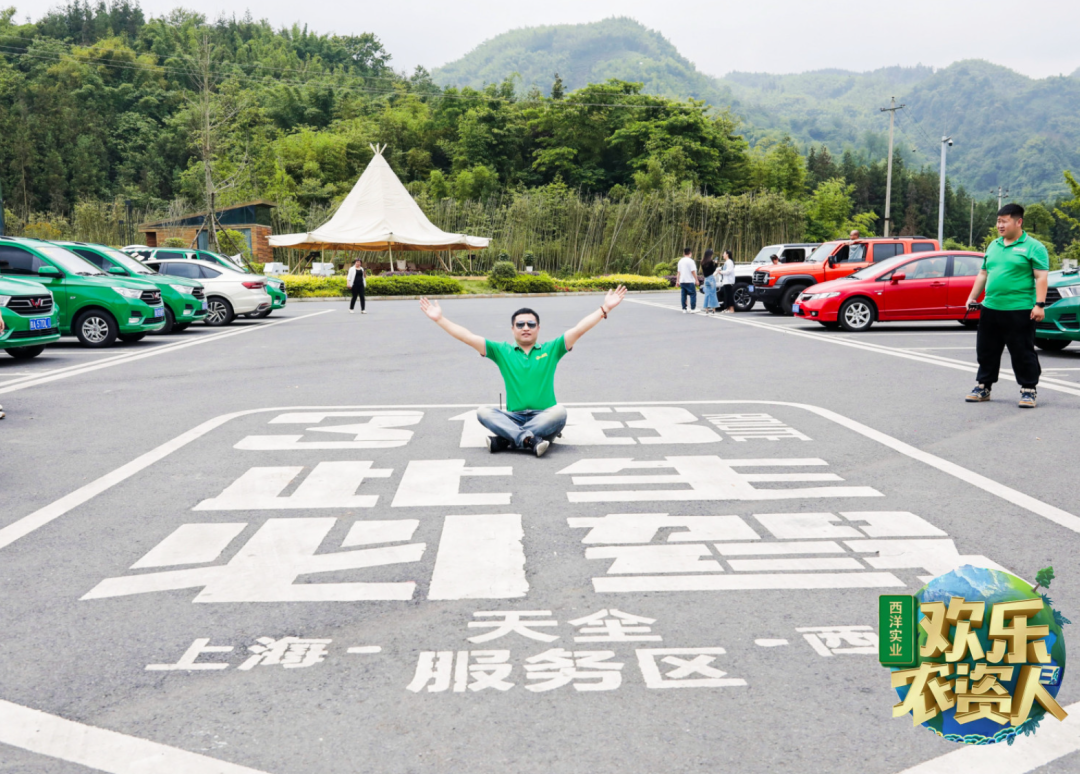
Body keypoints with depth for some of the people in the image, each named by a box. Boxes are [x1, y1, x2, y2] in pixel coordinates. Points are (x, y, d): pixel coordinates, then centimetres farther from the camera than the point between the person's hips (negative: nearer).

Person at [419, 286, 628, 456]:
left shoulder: (551, 350, 11)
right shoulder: (502, 352, 13)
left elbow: (579, 329, 2)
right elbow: (469, 338, 7)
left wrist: (605, 308, -7)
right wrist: (440, 319, 1)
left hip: (544, 417, -1)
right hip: (513, 417, 1)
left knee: (560, 412, -33)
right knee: (483, 412, -25)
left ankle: (505, 440, -35)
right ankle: (530, 439, -42)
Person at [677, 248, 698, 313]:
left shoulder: (680, 261, 10)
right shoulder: (690, 261, -10)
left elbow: (679, 272, 13)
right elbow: (693, 271, -13)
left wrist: (678, 281, 17)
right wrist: (696, 280, -7)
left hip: (682, 281, 7)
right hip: (690, 281, -7)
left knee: (684, 295, 9)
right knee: (693, 294, -2)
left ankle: (684, 309, 9)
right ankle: (693, 309, -5)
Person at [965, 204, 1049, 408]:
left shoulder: (1033, 247, -4)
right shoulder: (993, 246, 16)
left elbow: (1041, 277, -9)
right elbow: (983, 274, 22)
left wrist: (1039, 304, -17)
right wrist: (972, 297, 15)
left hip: (1020, 310, -6)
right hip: (990, 308, 6)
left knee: (1023, 353, 0)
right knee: (986, 351, 12)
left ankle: (1029, 390, 10)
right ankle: (983, 386, 23)